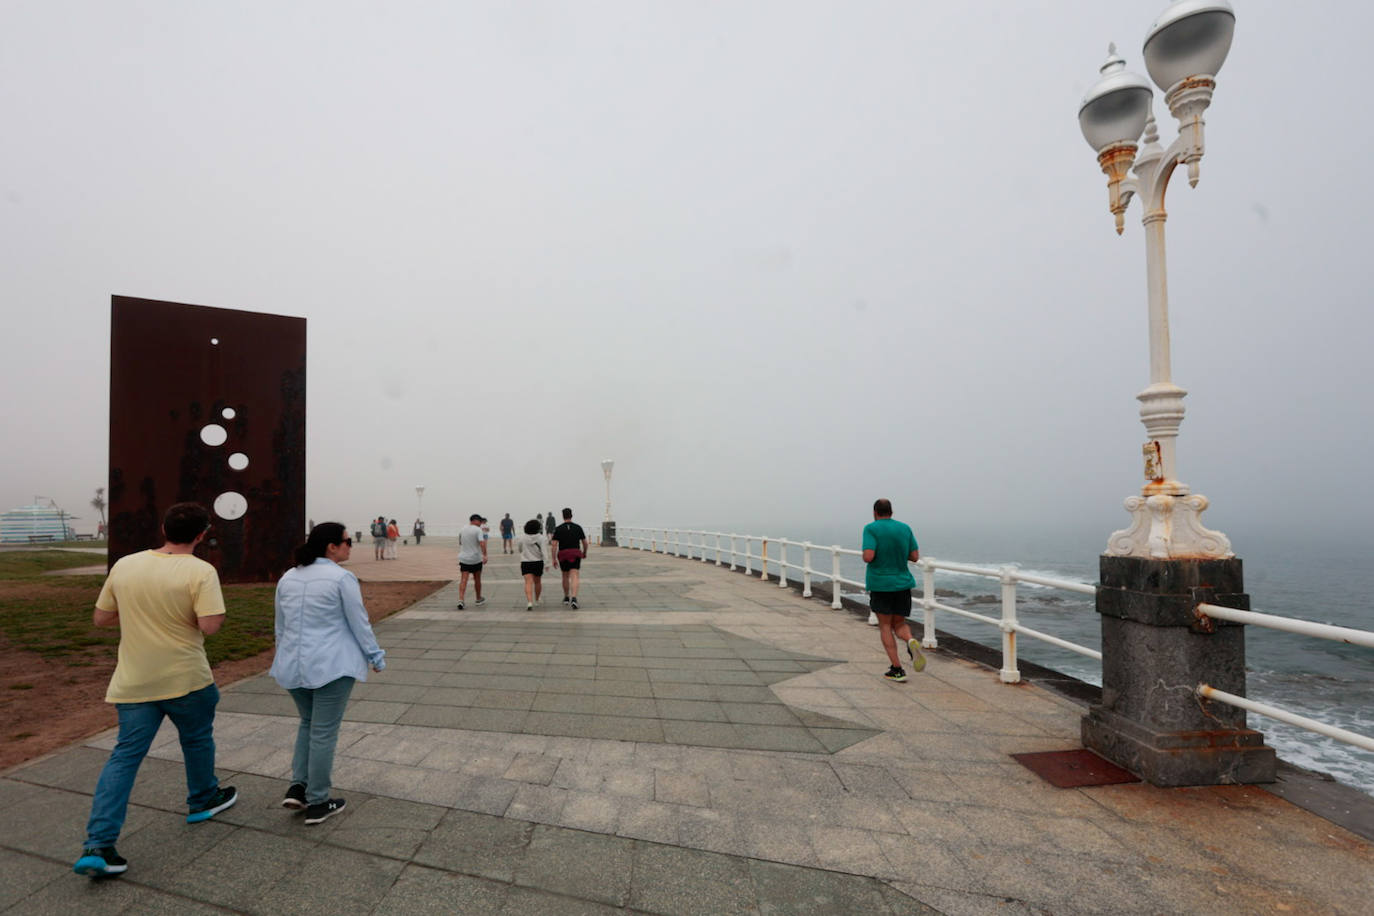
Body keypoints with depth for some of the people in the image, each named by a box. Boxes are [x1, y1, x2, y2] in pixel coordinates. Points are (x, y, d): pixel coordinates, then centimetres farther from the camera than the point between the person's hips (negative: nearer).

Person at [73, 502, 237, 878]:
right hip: (185, 678, -4)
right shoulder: (201, 571, -18)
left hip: (133, 681, 4)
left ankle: (97, 845, 2)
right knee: (197, 739, 18)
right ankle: (203, 800, 38)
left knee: (125, 755, 8)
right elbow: (210, 626, -24)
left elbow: (100, 618, 8)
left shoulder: (124, 565, 0)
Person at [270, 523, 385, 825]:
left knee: (308, 723, 23)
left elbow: (280, 626, 16)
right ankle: (317, 804, 12)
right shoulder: (342, 578, -14)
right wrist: (375, 656, 4)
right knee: (324, 732, 3)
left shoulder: (287, 578, 7)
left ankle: (297, 787, 15)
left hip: (293, 664, 7)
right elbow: (359, 624, -9)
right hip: (331, 666, -6)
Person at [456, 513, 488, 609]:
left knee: (463, 580, -2)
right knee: (477, 579, 13)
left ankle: (461, 600, -16)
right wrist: (484, 555, -26)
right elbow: (482, 543, -24)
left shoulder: (462, 529, 7)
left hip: (463, 558, 4)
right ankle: (478, 600, 27)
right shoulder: (477, 530, -11)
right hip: (476, 559, -3)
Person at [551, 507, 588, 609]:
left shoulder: (558, 529, 0)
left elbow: (554, 544, -6)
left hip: (563, 555, 1)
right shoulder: (578, 527, 2)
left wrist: (554, 559, -2)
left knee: (565, 576, 20)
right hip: (575, 554, -1)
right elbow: (585, 542, 7)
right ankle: (574, 598, -28)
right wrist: (585, 552, 25)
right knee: (574, 577, -8)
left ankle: (566, 597, 34)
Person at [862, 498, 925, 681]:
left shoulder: (871, 529, -9)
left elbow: (868, 557, -20)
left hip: (880, 584, -4)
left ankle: (897, 669, 3)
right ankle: (911, 641, -16)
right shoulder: (905, 528, 5)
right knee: (899, 624, 16)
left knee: (885, 626, 7)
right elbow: (915, 557, 5)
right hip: (903, 583, 4)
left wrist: (865, 555, 3)